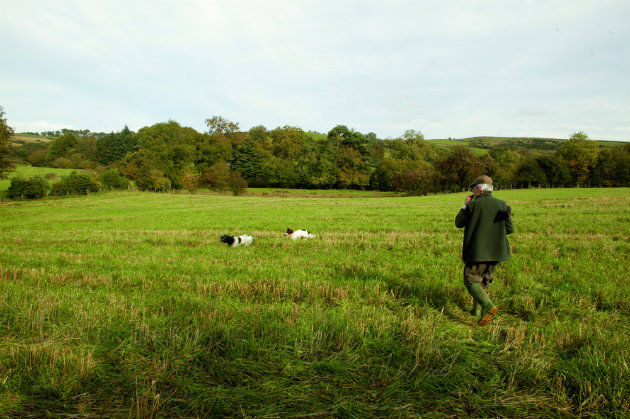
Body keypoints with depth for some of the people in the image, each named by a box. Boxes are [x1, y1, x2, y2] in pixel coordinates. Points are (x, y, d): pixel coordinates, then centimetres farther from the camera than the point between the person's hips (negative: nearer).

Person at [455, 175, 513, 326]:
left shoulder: (473, 205, -11)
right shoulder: (502, 205, 3)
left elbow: (459, 223, 1)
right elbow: (510, 229, 5)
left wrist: (465, 206, 10)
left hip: (477, 251, -5)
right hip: (495, 251, 6)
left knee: (471, 281, 2)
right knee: (483, 280, 21)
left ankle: (488, 306, -19)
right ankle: (476, 309, 29)